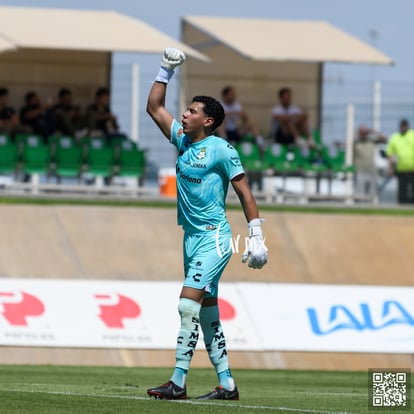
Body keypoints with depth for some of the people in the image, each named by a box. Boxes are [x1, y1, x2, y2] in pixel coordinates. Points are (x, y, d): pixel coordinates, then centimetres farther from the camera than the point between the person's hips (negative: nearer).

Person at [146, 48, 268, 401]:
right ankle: (227, 385, 11)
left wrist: (256, 238, -12)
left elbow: (244, 192, -8)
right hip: (192, 237, 8)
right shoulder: (182, 140, 11)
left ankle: (178, 382, -19)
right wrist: (166, 70, 12)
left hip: (214, 238, -8)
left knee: (189, 304, -17)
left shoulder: (221, 150, -9)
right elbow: (155, 107, 20)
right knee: (207, 313, 7)